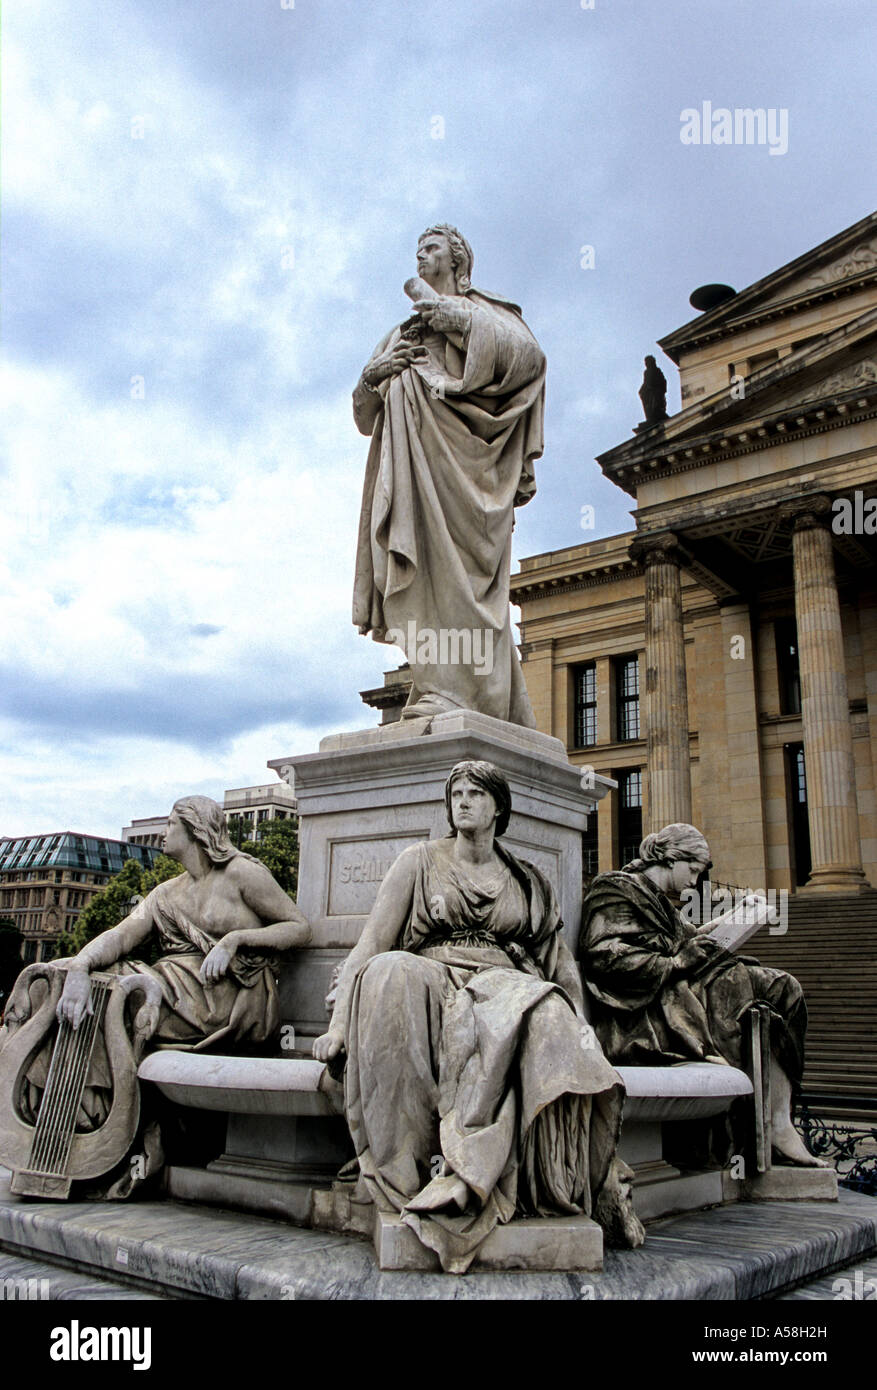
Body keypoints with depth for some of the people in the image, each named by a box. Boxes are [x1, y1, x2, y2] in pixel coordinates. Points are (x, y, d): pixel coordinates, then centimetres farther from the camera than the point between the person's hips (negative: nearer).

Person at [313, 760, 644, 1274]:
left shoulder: (530, 882, 21)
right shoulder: (421, 862, 15)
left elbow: (561, 964, 21)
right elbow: (371, 945, 7)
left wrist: (580, 1031, 5)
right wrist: (340, 1025, -4)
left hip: (510, 990, 1)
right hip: (428, 985, -1)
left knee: (546, 1018, -35)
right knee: (391, 973, -36)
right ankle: (418, 1162, -33)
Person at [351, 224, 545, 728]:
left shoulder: (481, 309, 18)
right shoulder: (403, 333, 32)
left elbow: (530, 353, -3)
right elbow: (367, 416, 24)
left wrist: (464, 321, -8)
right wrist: (372, 376, 3)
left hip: (459, 452, -5)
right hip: (412, 465, 5)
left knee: (453, 559, -21)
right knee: (422, 567, -8)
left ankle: (454, 687, -28)